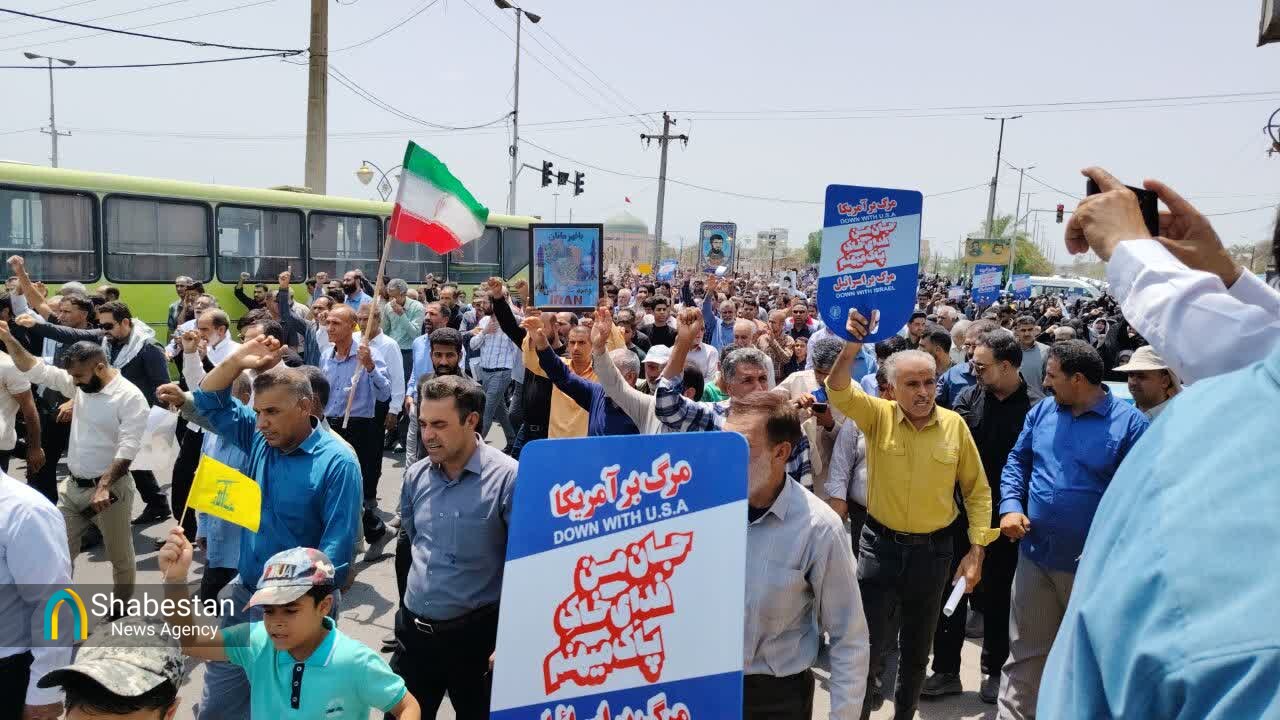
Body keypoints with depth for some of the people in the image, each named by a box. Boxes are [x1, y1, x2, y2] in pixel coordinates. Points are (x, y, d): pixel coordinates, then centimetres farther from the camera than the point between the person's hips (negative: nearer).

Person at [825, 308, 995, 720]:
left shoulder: (954, 425, -5)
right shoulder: (878, 415, -8)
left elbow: (976, 490, 2)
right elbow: (838, 392, -27)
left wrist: (976, 551, -1)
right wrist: (851, 349, -44)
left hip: (933, 549, 2)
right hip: (881, 544, -2)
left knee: (917, 650, 19)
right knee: (866, 645, 2)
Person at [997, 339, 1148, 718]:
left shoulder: (1129, 423, -12)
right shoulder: (1042, 412, 2)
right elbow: (1017, 461, 10)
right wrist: (1011, 506, -7)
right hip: (1035, 554, 4)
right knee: (1025, 653, 14)